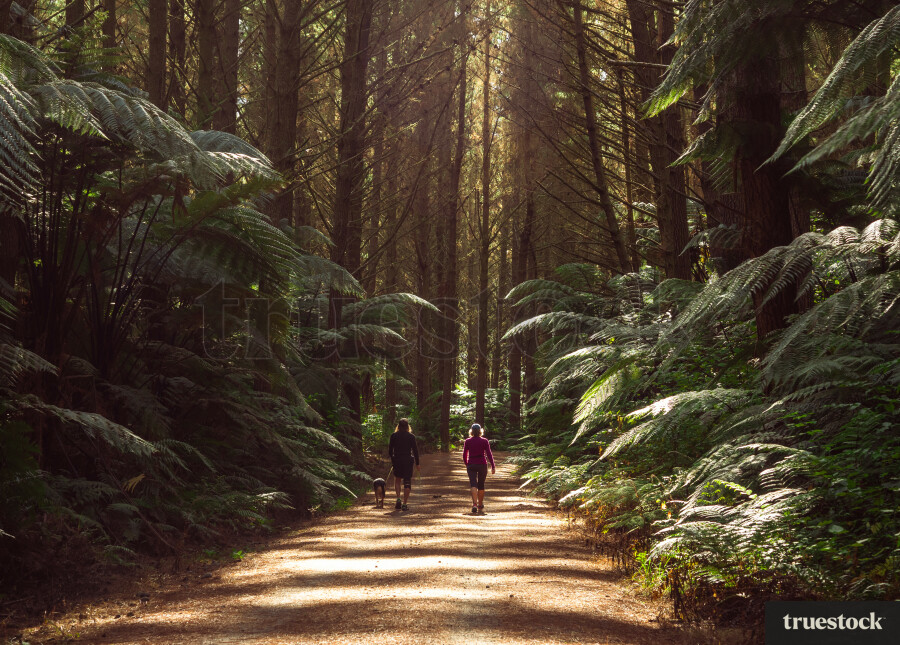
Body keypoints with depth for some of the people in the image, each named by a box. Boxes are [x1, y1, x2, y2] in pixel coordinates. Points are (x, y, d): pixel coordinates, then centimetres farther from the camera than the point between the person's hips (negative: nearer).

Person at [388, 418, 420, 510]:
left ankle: (398, 499, 0)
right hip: (408, 460, -1)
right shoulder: (411, 436, -3)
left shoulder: (394, 436, -1)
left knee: (397, 480, 19)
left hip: (397, 460, 1)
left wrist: (392, 460, 16)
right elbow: (415, 450, -3)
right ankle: (405, 504, 1)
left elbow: (390, 450, 2)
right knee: (407, 482, 4)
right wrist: (417, 463, 4)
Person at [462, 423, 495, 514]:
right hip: (482, 464, 0)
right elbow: (489, 454, -6)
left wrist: (466, 465, 20)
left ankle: (474, 504, -26)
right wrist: (493, 466, -5)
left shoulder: (467, 441, 1)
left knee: (473, 485, -7)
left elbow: (464, 455, 6)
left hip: (471, 465, 0)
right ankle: (480, 506, 23)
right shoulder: (485, 441, -2)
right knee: (481, 485, 13)